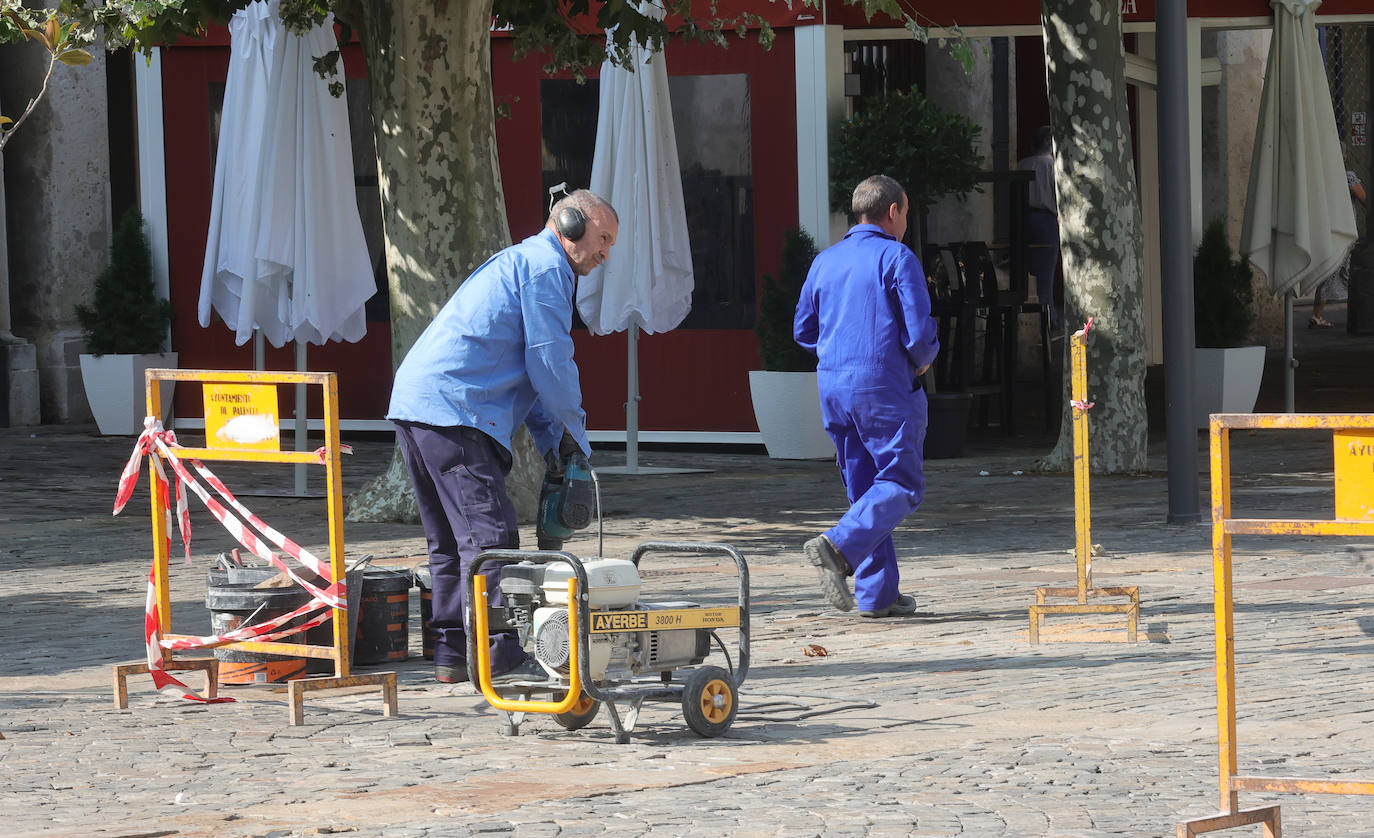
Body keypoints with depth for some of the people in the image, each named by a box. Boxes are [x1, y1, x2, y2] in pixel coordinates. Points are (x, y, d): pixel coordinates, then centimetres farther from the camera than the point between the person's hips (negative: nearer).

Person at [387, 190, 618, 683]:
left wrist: (554, 442, 22)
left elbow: (525, 371, 31)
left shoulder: (519, 262, 29)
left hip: (414, 404, 11)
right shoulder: (545, 266, -4)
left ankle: (452, 655, 16)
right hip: (453, 412, -11)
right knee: (490, 534, -12)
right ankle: (499, 658, -16)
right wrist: (575, 440, 4)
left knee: (452, 540, 14)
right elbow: (550, 363, -9)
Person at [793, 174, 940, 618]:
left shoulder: (825, 261, 12)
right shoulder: (897, 258, -8)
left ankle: (877, 593, 8)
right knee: (901, 484, -2)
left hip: (833, 386, 7)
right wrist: (923, 361, 8)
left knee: (865, 487, 11)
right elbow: (919, 332, -13)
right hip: (885, 387, -7)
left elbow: (803, 330, 17)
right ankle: (839, 546, -23)